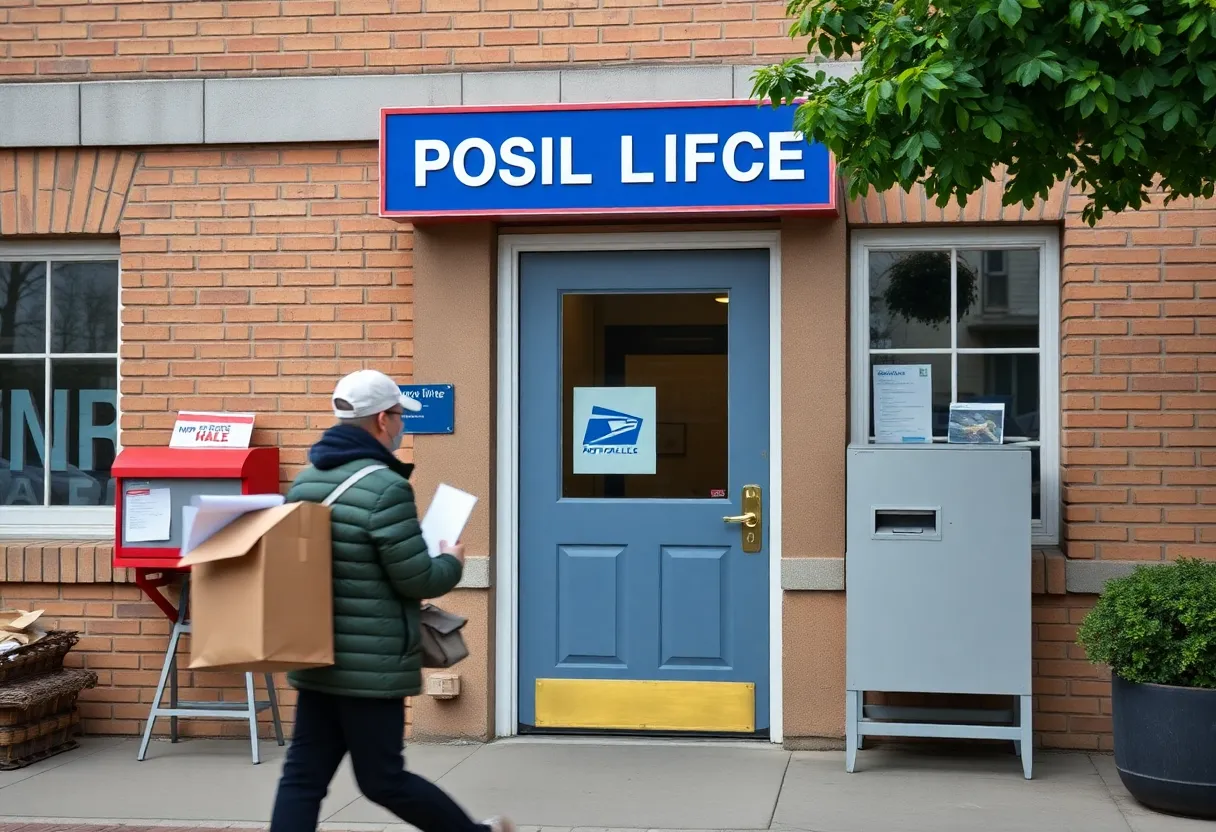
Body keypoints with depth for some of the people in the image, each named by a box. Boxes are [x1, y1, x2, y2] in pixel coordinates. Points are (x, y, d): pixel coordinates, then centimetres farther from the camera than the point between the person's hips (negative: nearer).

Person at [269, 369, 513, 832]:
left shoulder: (304, 482, 9)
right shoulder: (384, 487, -17)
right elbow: (418, 580, -15)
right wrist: (451, 563, 6)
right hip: (372, 663, -7)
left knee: (304, 774, 5)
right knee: (383, 779, 4)